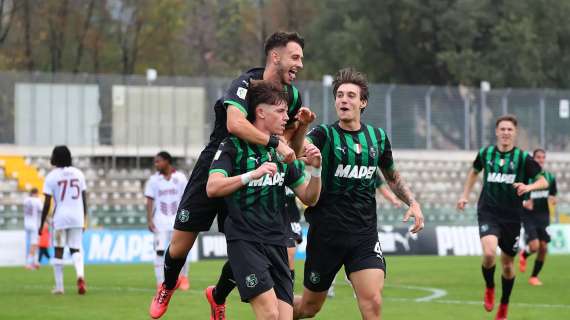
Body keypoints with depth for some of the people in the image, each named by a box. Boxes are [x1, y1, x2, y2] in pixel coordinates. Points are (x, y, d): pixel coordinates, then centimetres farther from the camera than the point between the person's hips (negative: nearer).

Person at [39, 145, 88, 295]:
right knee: (76, 249, 10)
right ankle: (80, 274, -19)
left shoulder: (52, 176, -4)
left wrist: (42, 225, 3)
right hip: (77, 216, 3)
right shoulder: (78, 173, 7)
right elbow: (84, 199, 9)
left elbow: (47, 204, -5)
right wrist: (84, 220, 18)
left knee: (58, 251, 8)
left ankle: (59, 286, 10)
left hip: (60, 217, -3)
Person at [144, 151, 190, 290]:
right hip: (160, 222, 0)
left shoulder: (180, 178, 3)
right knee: (160, 251, -7)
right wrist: (149, 220, -6)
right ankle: (160, 282, -3)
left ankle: (184, 277, 19)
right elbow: (149, 201, 3)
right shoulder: (153, 179, 4)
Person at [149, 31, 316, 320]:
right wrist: (275, 142, -39)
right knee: (180, 246, 0)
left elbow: (292, 152, 6)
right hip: (212, 170, -5)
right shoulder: (247, 83, -20)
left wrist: (301, 126, -12)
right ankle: (168, 287, 33)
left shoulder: (292, 96, 0)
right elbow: (235, 124, -39)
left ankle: (219, 296, 29)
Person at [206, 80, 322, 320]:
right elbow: (212, 188, -17)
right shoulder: (234, 146, -3)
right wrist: (253, 174, -26)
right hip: (245, 241, -6)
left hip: (277, 244, 6)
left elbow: (309, 198, 18)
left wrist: (316, 169, 0)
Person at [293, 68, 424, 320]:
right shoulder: (324, 135, -6)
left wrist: (412, 202, 7)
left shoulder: (378, 137, 6)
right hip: (326, 232, -2)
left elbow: (392, 177, 23)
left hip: (364, 235, 2)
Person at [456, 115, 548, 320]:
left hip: (512, 217, 0)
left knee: (507, 264, 10)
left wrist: (528, 187, -24)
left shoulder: (523, 158, -5)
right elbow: (474, 172, 22)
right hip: (488, 213, 0)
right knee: (489, 253, -25)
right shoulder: (485, 154, 1)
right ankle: (489, 288, 5)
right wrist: (465, 195, 16)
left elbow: (543, 182, -4)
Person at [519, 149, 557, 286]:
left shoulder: (550, 177, 6)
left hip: (544, 217, 4)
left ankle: (534, 276, 16)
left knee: (543, 248, -1)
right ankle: (523, 255, 20)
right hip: (529, 217, -4)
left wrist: (553, 200, -10)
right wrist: (524, 203, -23)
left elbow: (553, 196, 14)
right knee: (534, 246, -17)